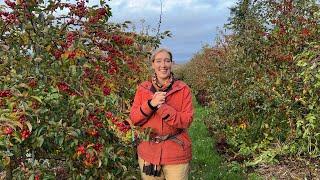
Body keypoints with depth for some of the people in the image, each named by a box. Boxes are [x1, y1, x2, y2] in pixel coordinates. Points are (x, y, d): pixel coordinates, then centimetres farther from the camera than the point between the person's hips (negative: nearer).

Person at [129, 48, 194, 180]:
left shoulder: (183, 89, -5)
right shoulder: (143, 88, 2)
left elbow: (187, 120, -13)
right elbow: (134, 119, -3)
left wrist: (162, 107, -24)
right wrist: (151, 104, -20)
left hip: (176, 155, -2)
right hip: (148, 153, 2)